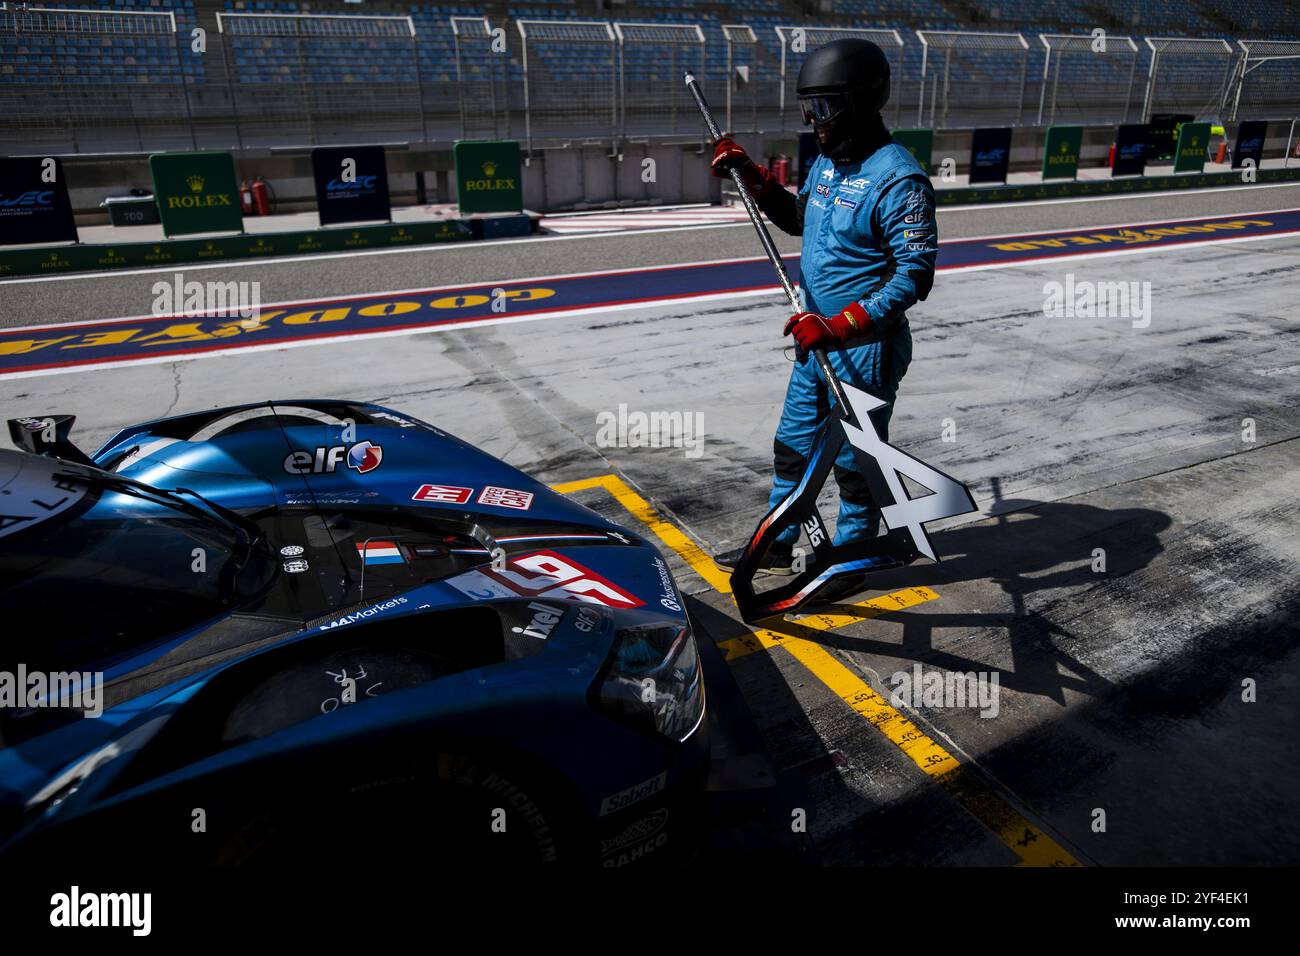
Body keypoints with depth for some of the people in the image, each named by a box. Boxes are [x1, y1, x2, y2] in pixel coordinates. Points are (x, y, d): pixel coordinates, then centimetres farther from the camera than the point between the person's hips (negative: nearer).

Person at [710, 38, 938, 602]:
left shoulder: (897, 178, -19)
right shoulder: (826, 163, 7)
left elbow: (915, 276, -24)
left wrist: (840, 326, -30)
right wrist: (751, 176, 13)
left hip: (864, 350, -9)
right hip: (817, 341, 9)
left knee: (855, 461, 7)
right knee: (792, 446, 17)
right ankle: (776, 548, 35)